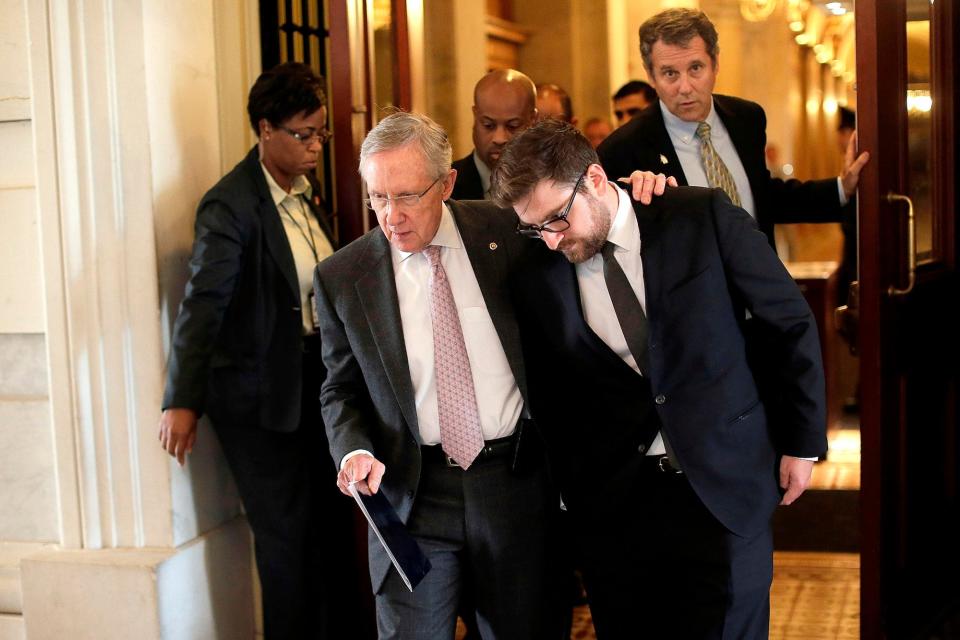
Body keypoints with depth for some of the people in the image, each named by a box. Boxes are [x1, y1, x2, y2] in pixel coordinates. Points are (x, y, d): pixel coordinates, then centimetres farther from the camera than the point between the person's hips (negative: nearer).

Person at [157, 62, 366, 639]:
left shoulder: (306, 196, 6)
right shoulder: (231, 205, -17)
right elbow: (203, 303, -25)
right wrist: (183, 402, -32)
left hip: (319, 382, 7)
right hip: (262, 396, -7)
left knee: (334, 525, 16)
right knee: (287, 537, 2)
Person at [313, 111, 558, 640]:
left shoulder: (507, 233, -2)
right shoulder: (341, 276, -2)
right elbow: (340, 388, 7)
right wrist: (355, 452, -10)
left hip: (516, 480, 1)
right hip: (412, 491, 0)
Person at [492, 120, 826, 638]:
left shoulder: (704, 218, -9)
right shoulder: (533, 280, -4)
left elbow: (792, 323, 0)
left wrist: (803, 440, 2)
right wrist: (570, 491, 9)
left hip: (722, 485, -1)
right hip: (611, 500, 1)